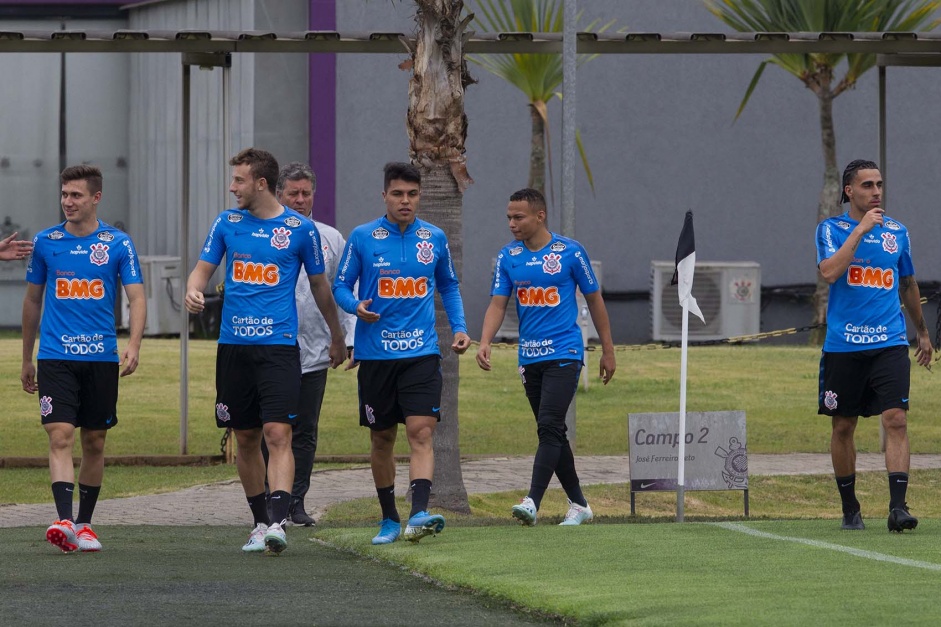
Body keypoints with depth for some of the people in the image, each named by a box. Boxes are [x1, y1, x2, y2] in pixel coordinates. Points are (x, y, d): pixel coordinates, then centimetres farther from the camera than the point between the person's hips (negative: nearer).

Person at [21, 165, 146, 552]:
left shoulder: (118, 244, 1)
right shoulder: (45, 242, 5)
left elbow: (136, 298, -3)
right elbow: (32, 301, 15)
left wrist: (133, 345, -20)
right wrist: (26, 359, 17)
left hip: (101, 358, 1)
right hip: (55, 357, 0)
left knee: (94, 442, 8)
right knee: (60, 437, -14)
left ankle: (84, 524, 20)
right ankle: (64, 521, -25)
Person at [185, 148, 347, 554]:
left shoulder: (300, 229, 0)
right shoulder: (227, 223, 8)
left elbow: (319, 285, 11)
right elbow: (203, 268, 14)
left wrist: (337, 337, 21)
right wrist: (193, 290, -11)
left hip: (279, 345, -4)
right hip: (234, 345, 4)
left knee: (277, 434, -15)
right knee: (245, 439, 8)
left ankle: (279, 521, -23)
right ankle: (260, 522, 19)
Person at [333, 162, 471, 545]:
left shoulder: (434, 239, 7)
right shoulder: (362, 238, 0)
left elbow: (449, 286, 21)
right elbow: (340, 286, 5)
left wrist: (459, 327, 8)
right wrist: (357, 306, -16)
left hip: (421, 353, 0)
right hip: (375, 353, 0)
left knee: (421, 433, -15)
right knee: (382, 439, 8)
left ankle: (419, 514, -27)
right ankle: (389, 519, 21)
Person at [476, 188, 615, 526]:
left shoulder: (570, 252, -4)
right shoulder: (508, 256, 7)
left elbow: (594, 299, 5)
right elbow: (498, 304, 3)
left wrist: (608, 350, 8)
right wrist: (485, 342, -15)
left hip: (564, 354, -5)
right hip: (529, 356, 5)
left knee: (550, 427, -17)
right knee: (551, 432, 9)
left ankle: (533, 503, -26)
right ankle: (578, 504, 19)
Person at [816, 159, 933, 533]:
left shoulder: (897, 232, 10)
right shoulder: (831, 229, 1)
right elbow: (829, 271, -18)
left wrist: (922, 331, 31)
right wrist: (861, 229, -18)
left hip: (889, 344, 1)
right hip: (843, 345, -1)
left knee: (896, 419, -14)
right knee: (843, 427, 6)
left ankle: (898, 506, -19)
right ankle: (849, 509, 20)